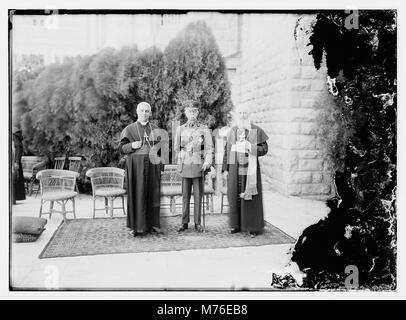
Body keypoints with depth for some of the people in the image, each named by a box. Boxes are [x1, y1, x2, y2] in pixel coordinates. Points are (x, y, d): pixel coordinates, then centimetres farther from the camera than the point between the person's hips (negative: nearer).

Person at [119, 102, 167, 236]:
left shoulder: (155, 129, 11)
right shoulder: (129, 129, 4)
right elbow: (121, 147, 1)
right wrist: (132, 145, -17)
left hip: (152, 165, 3)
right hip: (136, 165, -2)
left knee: (152, 194, 3)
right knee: (137, 195, -3)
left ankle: (151, 224, 11)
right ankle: (137, 226, 3)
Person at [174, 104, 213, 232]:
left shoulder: (204, 129, 3)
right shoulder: (180, 129, 7)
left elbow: (209, 148, -2)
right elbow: (177, 148, 17)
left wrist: (207, 162, -15)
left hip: (199, 167, -1)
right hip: (185, 166, 1)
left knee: (198, 195, 2)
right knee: (185, 195, 5)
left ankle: (198, 223, 9)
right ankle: (185, 222, 12)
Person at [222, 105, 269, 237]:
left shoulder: (256, 130, -2)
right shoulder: (232, 131, 8)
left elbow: (264, 149, -2)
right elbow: (227, 151, 10)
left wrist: (251, 147, -20)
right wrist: (225, 169, 5)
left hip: (250, 168, -3)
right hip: (235, 168, 3)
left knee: (250, 197, -1)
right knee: (235, 196, 6)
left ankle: (253, 226, 7)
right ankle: (236, 224, 18)